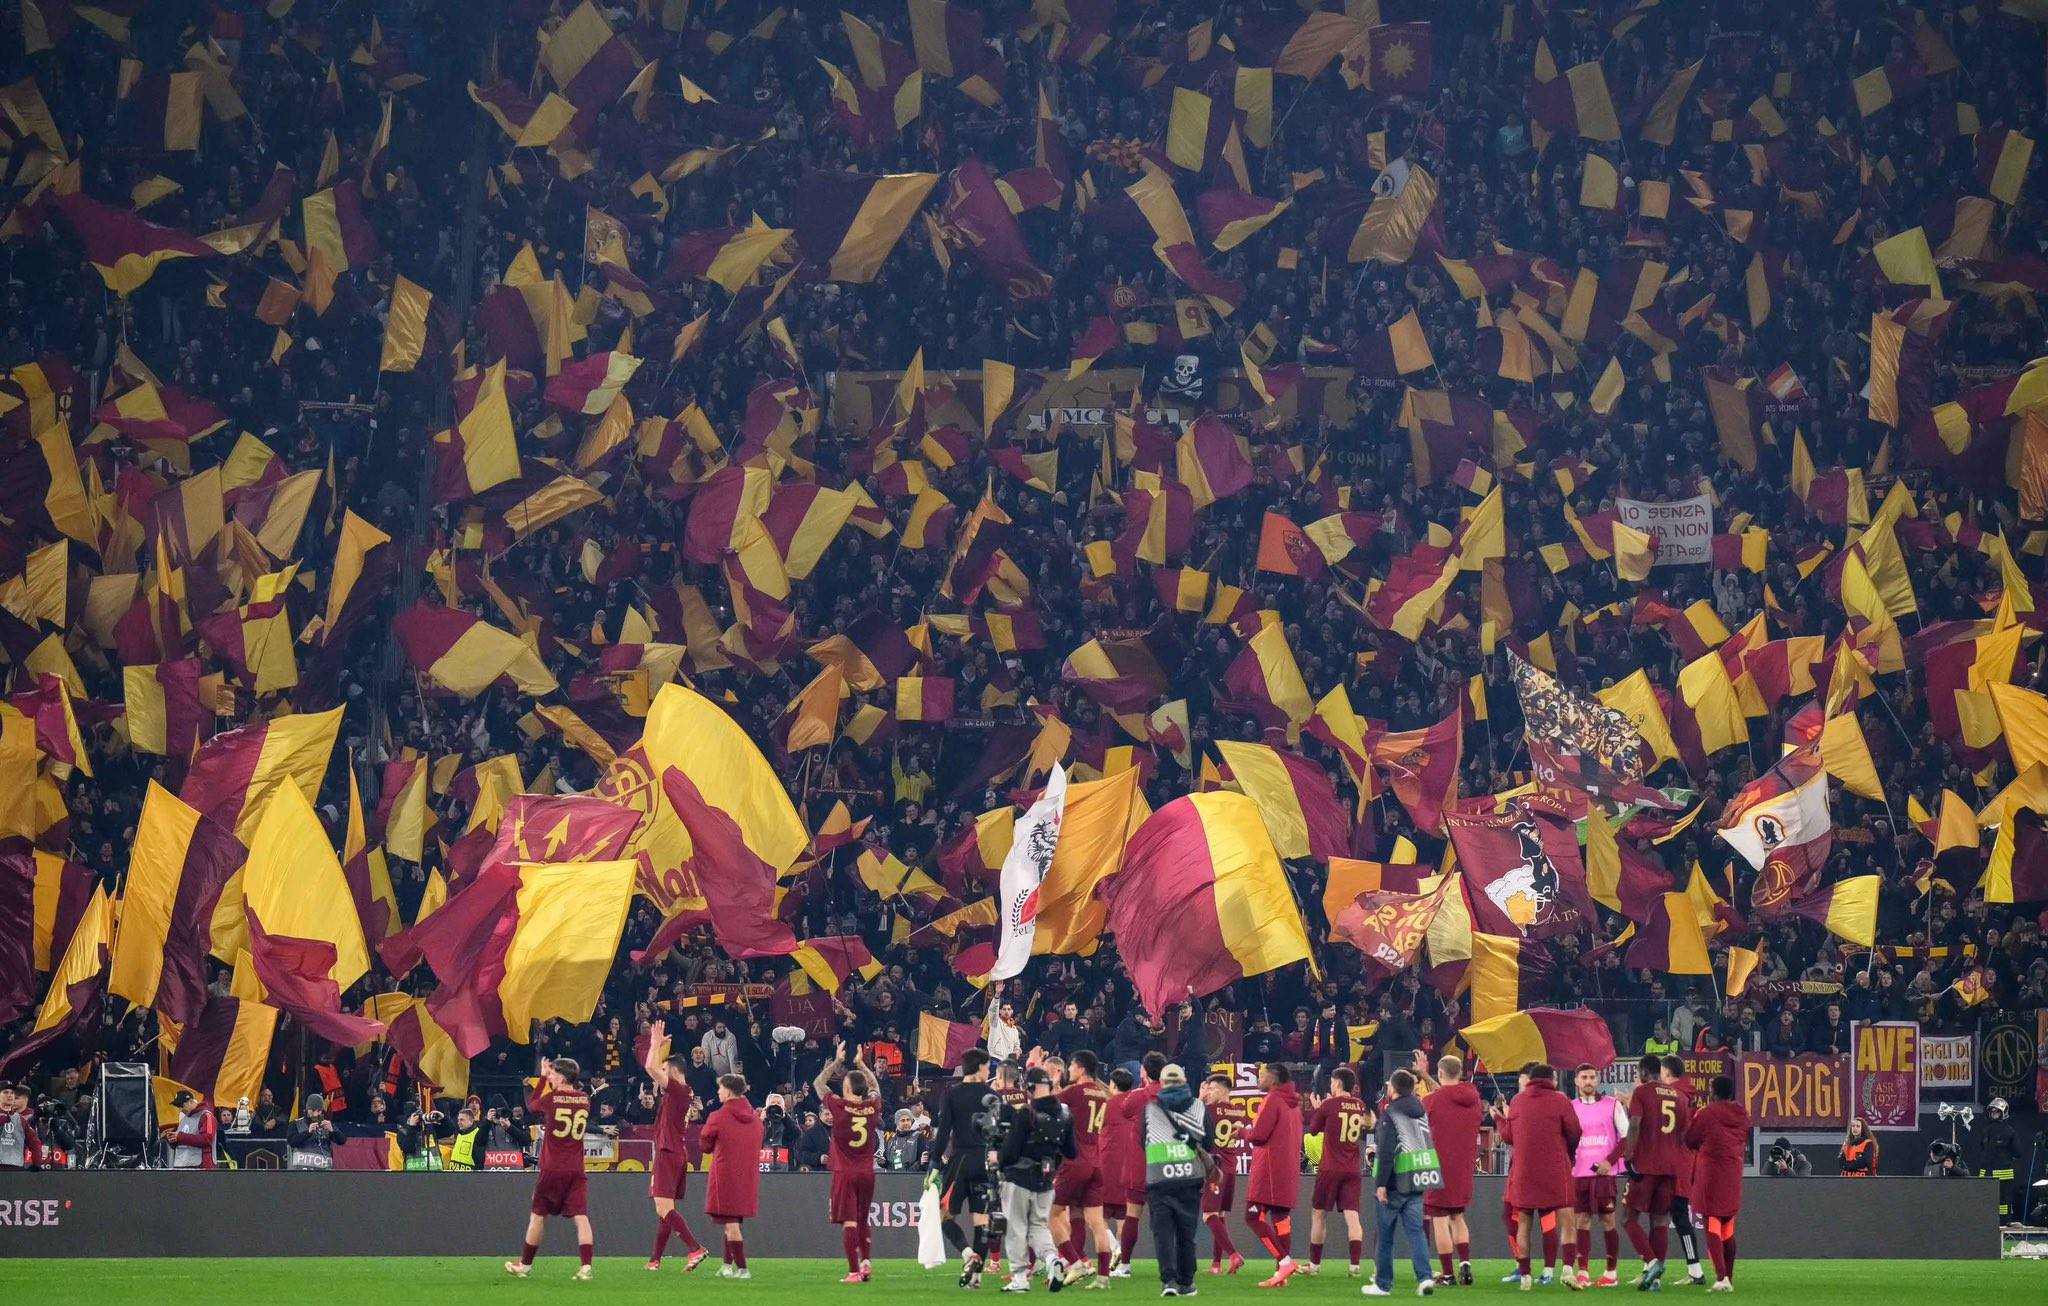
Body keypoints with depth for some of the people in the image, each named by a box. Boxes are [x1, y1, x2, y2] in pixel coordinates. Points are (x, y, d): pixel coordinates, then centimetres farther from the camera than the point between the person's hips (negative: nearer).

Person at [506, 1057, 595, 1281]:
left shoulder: (551, 1098, -9)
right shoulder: (584, 1099, 3)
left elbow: (531, 1105, 12)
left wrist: (543, 1076, 18)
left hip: (552, 1170, -3)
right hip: (576, 1170, 3)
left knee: (538, 1215, 10)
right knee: (581, 1216, -4)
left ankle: (525, 1265, 20)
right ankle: (586, 1266, -17)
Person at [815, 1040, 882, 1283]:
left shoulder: (839, 1106, -10)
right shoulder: (872, 1108, 0)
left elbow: (818, 1083, 5)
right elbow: (875, 1086, 23)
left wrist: (837, 1061, 12)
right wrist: (860, 1064, 27)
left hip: (844, 1174, -4)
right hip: (867, 1172, 4)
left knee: (849, 1222, -5)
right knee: (863, 1221, 18)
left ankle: (854, 1271, -9)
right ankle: (867, 1260, 3)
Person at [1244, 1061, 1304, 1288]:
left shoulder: (1273, 1100, -10)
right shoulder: (1293, 1103, 17)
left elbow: (1258, 1134, -16)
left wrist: (1245, 1132, 5)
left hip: (1269, 1171, -9)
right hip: (1289, 1171, 9)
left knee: (1254, 1216, -7)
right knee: (1281, 1217, 6)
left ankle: (1284, 1261, -17)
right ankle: (1281, 1274, 2)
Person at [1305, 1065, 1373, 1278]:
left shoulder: (1329, 1105, -8)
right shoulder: (1360, 1106, 5)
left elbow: (1312, 1129, 4)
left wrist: (1317, 1109, 22)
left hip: (1330, 1169, -4)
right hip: (1354, 1170, 4)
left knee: (1318, 1215, 9)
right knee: (1352, 1216, -1)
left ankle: (1314, 1264, 16)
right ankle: (1355, 1265, -12)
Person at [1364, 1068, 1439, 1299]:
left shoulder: (1390, 1114, -11)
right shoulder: (1421, 1111, 11)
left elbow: (1386, 1152, -18)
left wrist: (1381, 1184, -17)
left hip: (1394, 1184, -6)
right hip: (1417, 1183, 6)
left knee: (1385, 1235, 5)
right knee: (1415, 1230, 4)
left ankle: (1383, 1284, 11)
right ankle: (1425, 1278, -13)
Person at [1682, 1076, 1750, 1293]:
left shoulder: (1706, 1113, -10)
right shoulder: (1743, 1114, 6)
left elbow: (1690, 1140, -2)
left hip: (1710, 1173, -5)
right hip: (1734, 1175, 5)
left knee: (1712, 1227, -5)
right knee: (1728, 1229, 16)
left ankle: (1721, 1276, -21)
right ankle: (1729, 1279, 21)